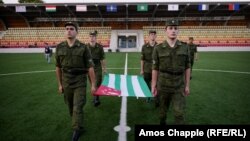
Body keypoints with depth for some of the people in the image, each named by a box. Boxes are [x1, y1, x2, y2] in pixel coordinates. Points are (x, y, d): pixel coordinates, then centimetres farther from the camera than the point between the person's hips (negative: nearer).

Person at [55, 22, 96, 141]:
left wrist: (93, 85, -9)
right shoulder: (59, 47, 0)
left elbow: (90, 67, -8)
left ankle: (77, 130, 10)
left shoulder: (83, 47, -9)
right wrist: (59, 84, 8)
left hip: (80, 82, -4)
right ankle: (78, 124, 40)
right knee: (70, 106, 17)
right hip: (66, 82, 4)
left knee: (77, 107, -4)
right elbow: (58, 67, 7)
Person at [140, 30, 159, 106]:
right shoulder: (144, 46, -1)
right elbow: (142, 59, 2)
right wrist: (141, 69, 3)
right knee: (147, 84, 12)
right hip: (147, 69, 1)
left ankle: (157, 100, 8)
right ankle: (148, 96, 33)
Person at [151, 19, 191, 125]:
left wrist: (187, 85, 2)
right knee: (163, 110, 16)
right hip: (163, 85, 0)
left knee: (179, 113, -2)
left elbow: (187, 68, 3)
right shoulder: (158, 48, -7)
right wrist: (153, 86, -3)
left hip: (179, 86, 1)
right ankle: (162, 123, 42)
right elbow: (155, 69, -4)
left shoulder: (184, 48, -2)